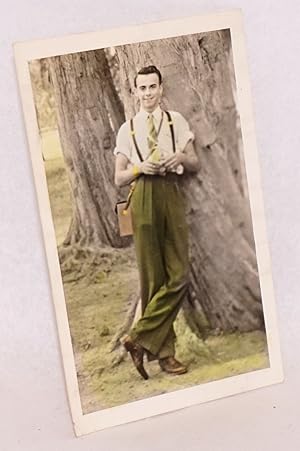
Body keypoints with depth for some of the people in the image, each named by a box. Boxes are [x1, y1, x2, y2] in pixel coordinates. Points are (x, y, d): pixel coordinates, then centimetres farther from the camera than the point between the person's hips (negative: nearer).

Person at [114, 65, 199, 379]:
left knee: (179, 275, -9)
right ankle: (163, 352, 6)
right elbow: (119, 178, 10)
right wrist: (140, 167, -9)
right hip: (143, 198, -1)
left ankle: (140, 337, 0)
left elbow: (195, 163, 13)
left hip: (171, 194, 1)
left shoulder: (176, 121, 12)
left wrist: (181, 157, -8)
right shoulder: (128, 129, 10)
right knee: (153, 277, 0)